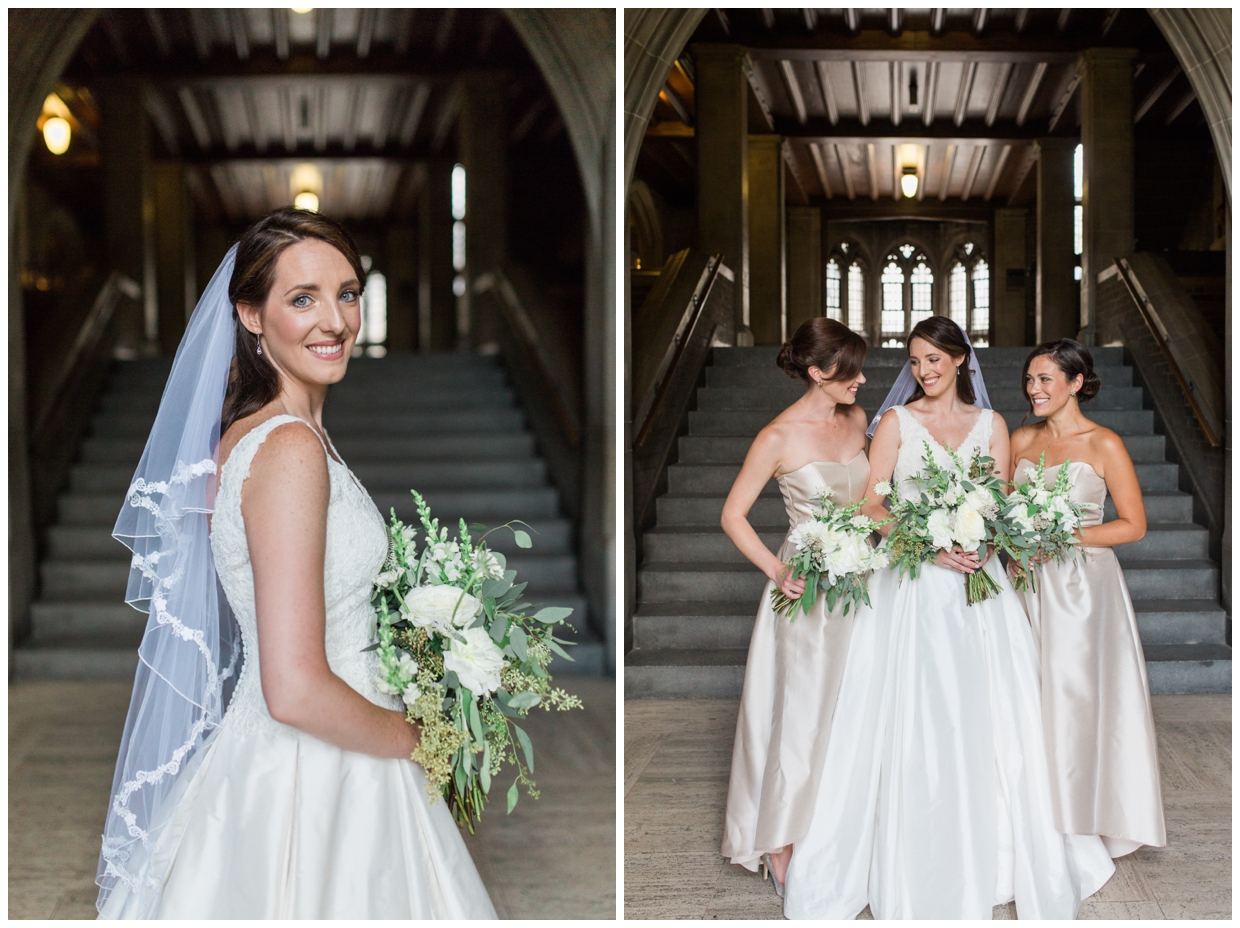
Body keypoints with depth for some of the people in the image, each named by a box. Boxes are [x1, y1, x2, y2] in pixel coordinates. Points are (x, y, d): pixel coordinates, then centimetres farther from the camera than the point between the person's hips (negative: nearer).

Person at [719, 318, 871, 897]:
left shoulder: (856, 420, 4)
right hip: (807, 587, -6)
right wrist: (778, 572, -17)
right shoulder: (780, 438, -14)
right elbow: (733, 516, -9)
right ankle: (780, 849, 12)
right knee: (802, 714, 0)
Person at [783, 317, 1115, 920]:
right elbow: (873, 506, -3)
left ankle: (991, 859, 12)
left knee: (985, 717, 0)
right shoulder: (897, 421, 5)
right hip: (912, 588, -2)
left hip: (975, 582, 2)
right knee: (912, 723, -4)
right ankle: (913, 874, 4)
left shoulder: (991, 424, 11)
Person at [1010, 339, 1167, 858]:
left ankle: (1085, 826, 10)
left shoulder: (1104, 445, -7)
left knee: (1078, 697, -3)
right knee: (1030, 701, 5)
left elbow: (1133, 525, -7)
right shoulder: (1021, 440, 8)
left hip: (1082, 586, -4)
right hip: (1029, 584, 5)